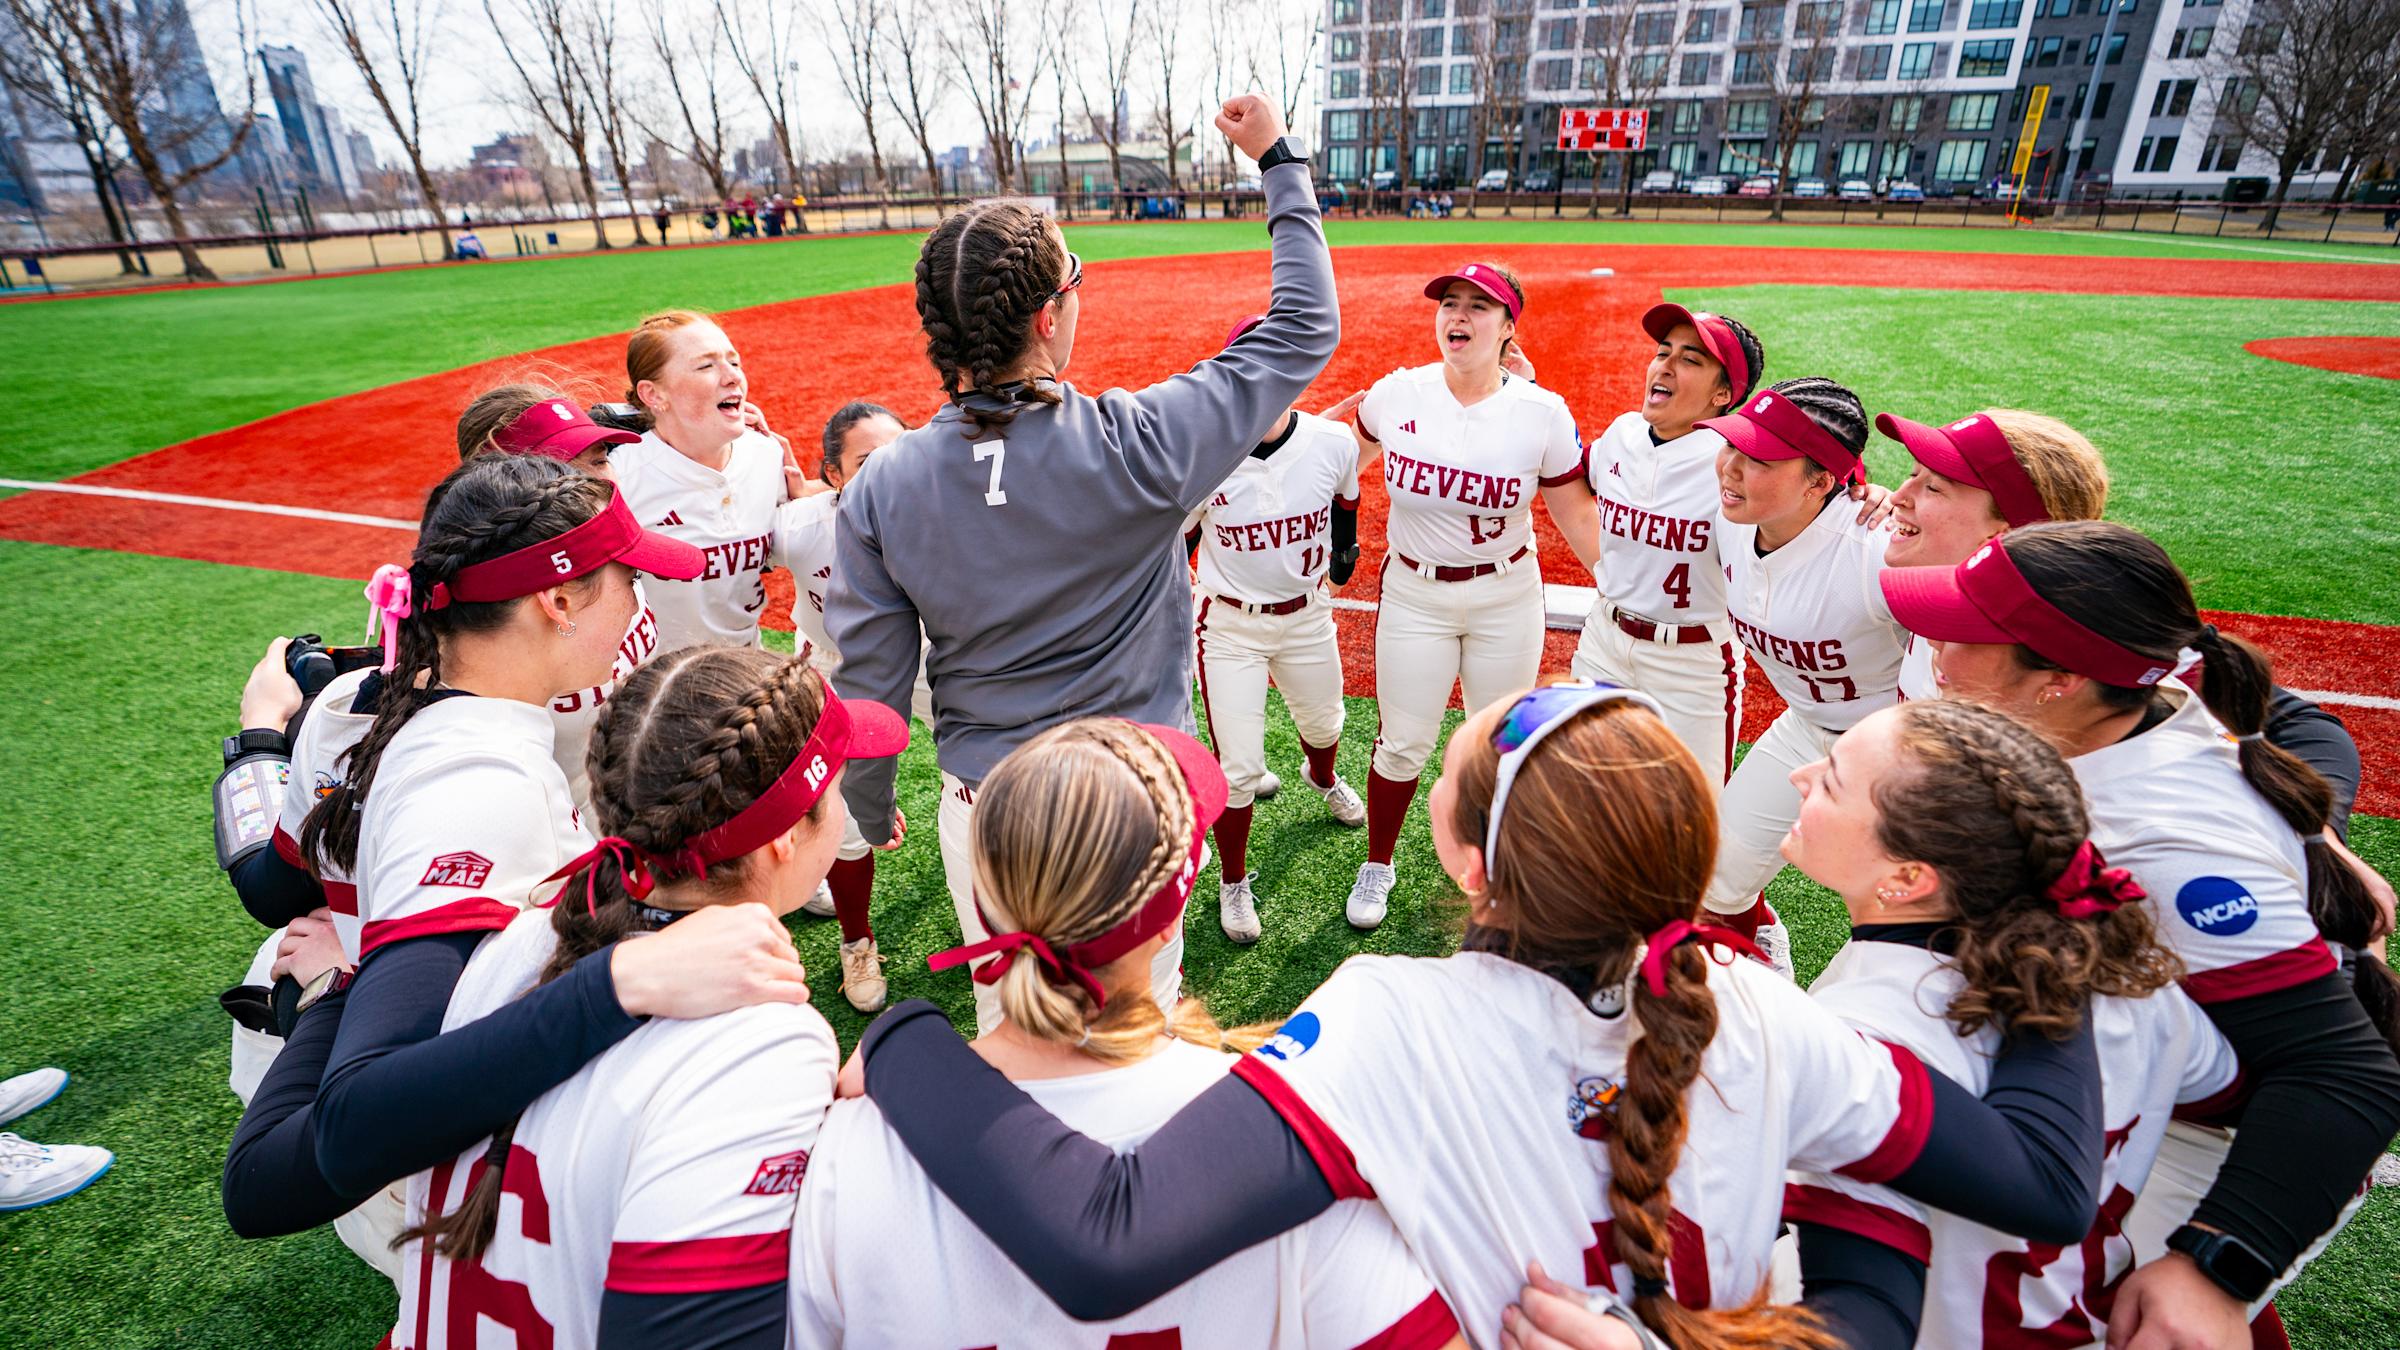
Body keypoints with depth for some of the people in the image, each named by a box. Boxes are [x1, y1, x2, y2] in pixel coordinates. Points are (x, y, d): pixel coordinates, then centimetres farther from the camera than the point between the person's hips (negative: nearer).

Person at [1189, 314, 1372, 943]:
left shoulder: (1332, 441, -15)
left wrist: (1345, 546, 23)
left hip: (1308, 617, 4)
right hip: (1229, 626, -3)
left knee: (1324, 723, 27)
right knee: (1238, 769, -3)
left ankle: (1322, 777, 67)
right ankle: (1234, 881, 25)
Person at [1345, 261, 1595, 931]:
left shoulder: (1542, 413, -11)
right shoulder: (1395, 395, -8)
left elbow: (1575, 511, -3)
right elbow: (1352, 449, 14)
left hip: (1508, 597, 0)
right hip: (1414, 594, 0)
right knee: (1402, 743, 8)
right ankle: (1377, 865, 32)